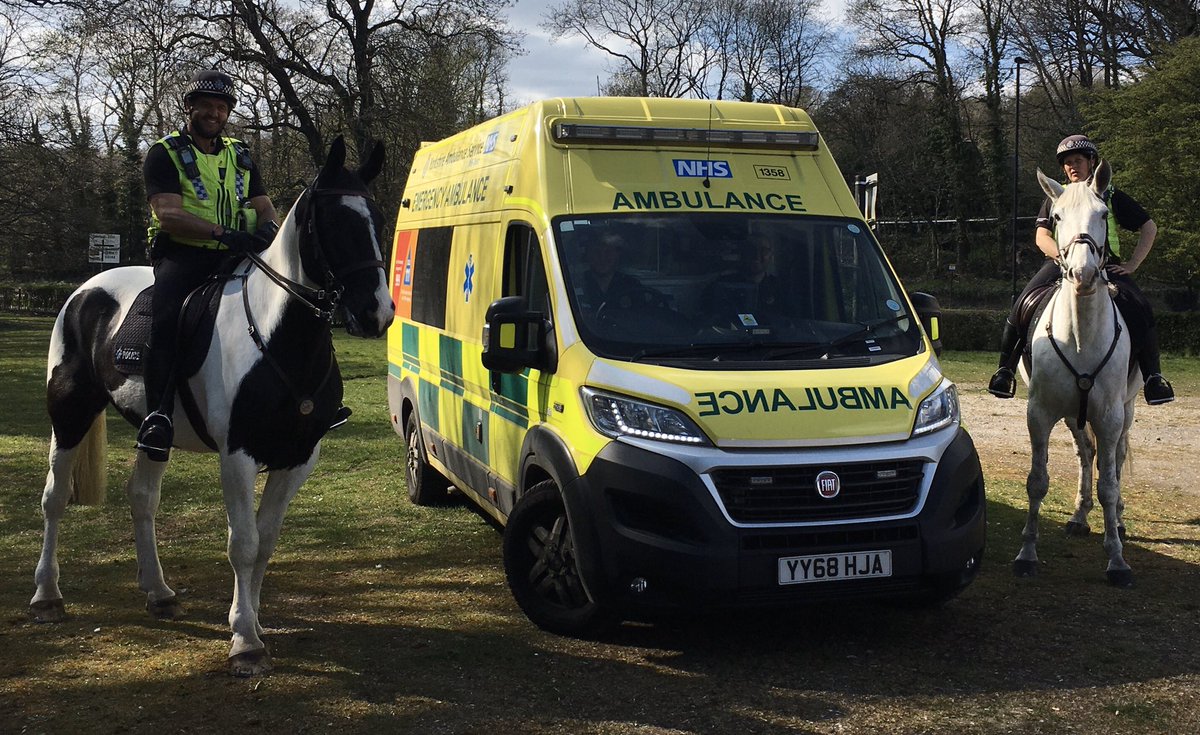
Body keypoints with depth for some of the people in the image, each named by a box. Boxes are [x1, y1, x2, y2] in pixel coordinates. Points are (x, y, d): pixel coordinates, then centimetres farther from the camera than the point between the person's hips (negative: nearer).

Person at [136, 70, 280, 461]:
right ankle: (158, 417, -35)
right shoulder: (164, 153, 4)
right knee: (166, 319, -31)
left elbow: (265, 206, 16)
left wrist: (268, 227, -11)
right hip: (181, 255, -5)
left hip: (234, 256, 5)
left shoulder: (239, 156, 21)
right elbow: (168, 214, -11)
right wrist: (223, 232, -25)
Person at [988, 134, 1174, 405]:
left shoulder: (1112, 197, 14)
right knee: (1023, 306, -23)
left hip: (1106, 266, 0)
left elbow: (1149, 228, 15)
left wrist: (1131, 265, 1)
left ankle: (1153, 377, -13)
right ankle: (1005, 370, -10)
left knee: (1140, 310, -24)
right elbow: (1042, 236, 5)